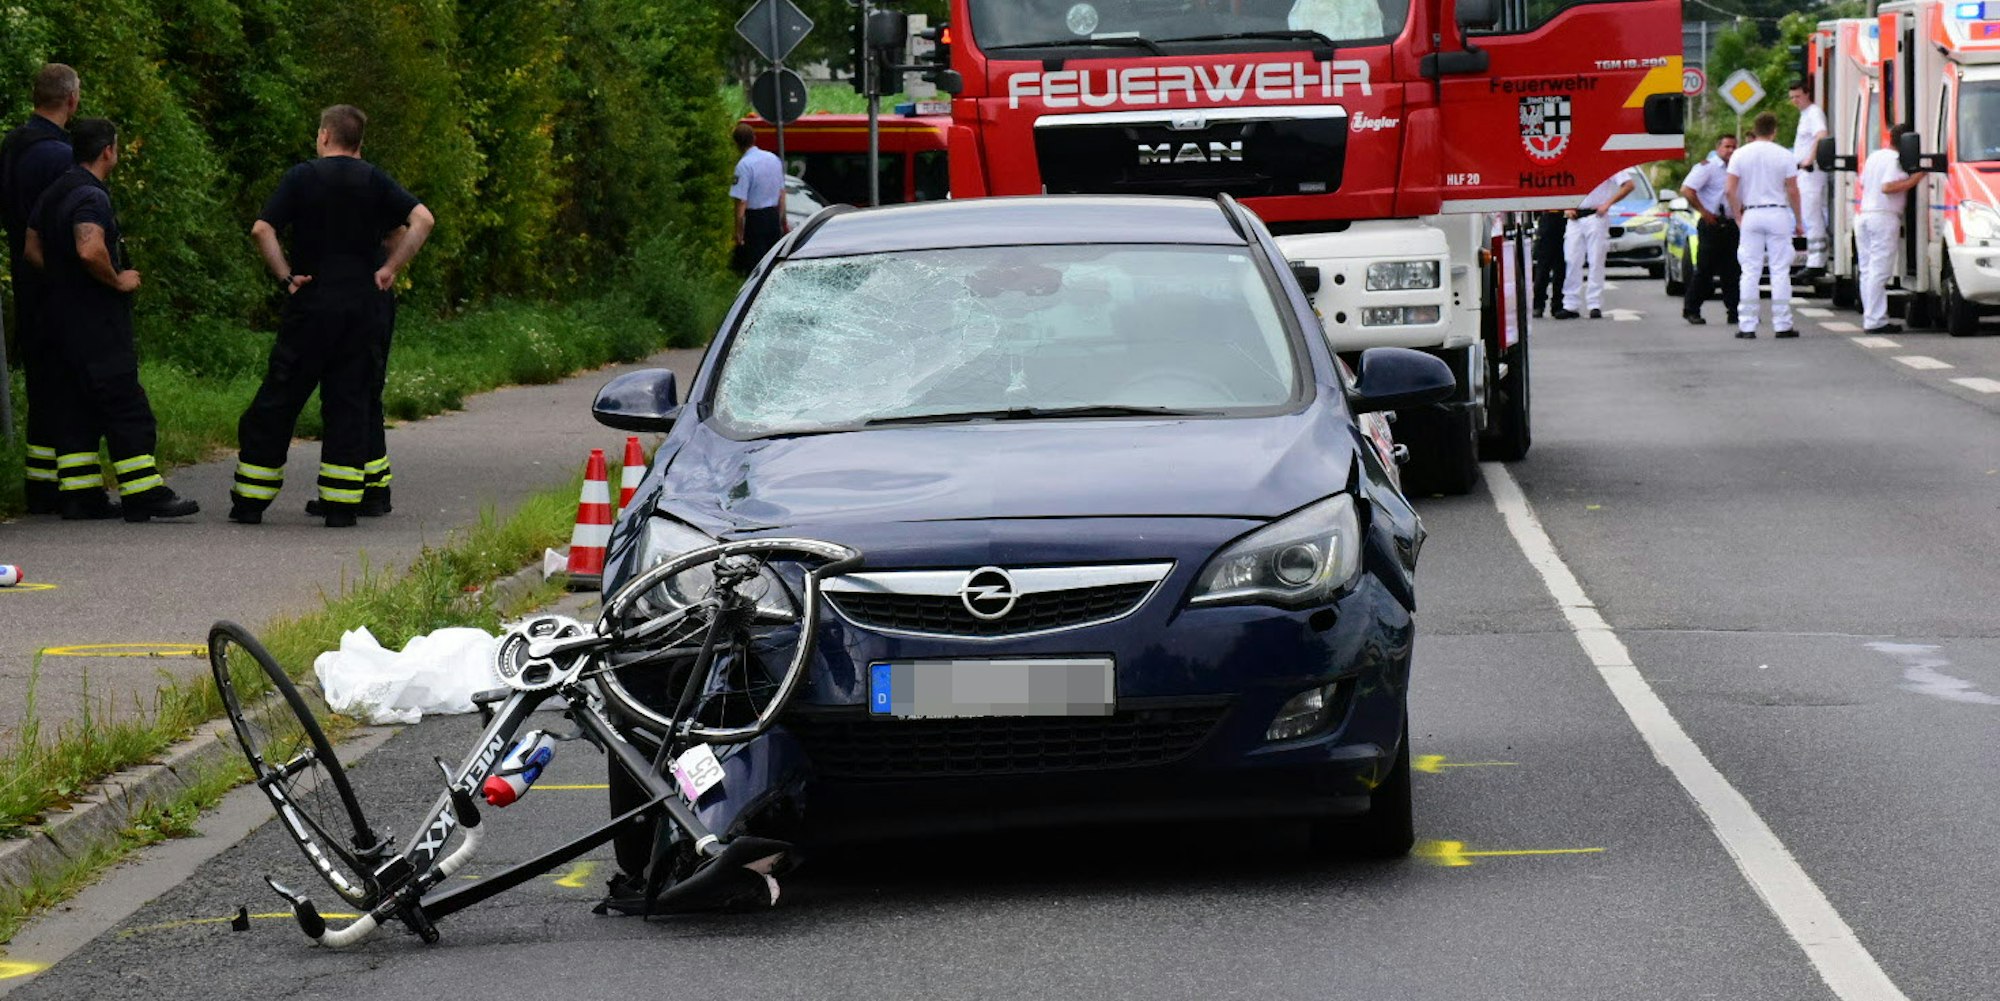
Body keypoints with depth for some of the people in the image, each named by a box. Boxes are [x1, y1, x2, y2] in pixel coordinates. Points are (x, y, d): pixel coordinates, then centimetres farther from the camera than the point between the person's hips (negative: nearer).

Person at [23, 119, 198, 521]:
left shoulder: (53, 194, 13)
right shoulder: (92, 197, -18)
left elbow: (33, 249, 20)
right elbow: (90, 250, -33)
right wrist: (118, 280, -18)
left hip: (63, 318, 10)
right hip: (97, 324, -10)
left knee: (81, 410, 12)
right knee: (127, 409, -6)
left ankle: (77, 493, 11)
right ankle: (144, 494, -6)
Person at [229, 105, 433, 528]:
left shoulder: (302, 177, 0)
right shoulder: (375, 180, 4)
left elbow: (262, 230, -10)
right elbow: (423, 220, -5)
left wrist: (286, 276, -3)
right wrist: (390, 268, -2)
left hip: (311, 303, -2)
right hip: (365, 306, 2)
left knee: (278, 401, 4)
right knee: (352, 402, 5)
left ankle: (250, 501, 6)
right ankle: (341, 504, 0)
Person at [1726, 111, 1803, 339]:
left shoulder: (1740, 155, 1)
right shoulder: (1783, 156, -3)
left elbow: (1731, 190, -3)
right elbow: (1793, 191, -3)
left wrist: (1738, 217, 5)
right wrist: (1798, 222, 5)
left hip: (1751, 214, 2)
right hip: (1778, 213, -1)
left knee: (1750, 271, 4)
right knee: (1780, 271, 2)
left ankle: (1747, 325, 1)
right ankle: (1782, 324, 1)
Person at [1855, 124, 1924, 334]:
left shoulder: (1873, 156, 17)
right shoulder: (1896, 160, -10)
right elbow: (1887, 187, -20)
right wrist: (1914, 180, -19)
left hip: (1863, 215, 9)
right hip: (1884, 217, -9)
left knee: (1868, 270, 11)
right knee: (1879, 271, -9)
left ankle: (1870, 318, 11)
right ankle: (1875, 321, -12)